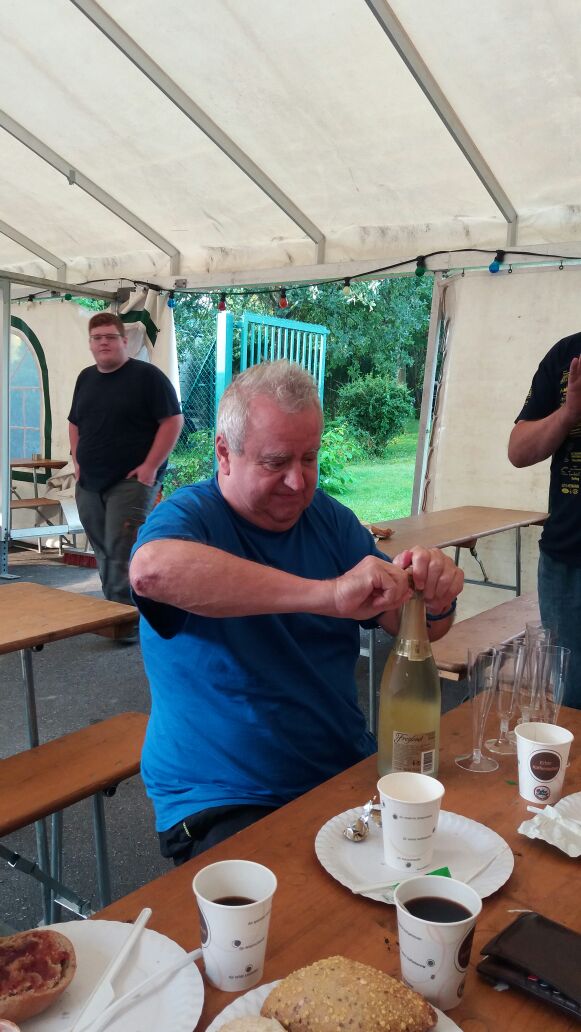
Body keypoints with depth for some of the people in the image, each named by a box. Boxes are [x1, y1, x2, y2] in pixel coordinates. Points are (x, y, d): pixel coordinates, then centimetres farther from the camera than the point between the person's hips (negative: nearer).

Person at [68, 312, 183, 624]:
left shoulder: (147, 376, -7)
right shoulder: (85, 378, 15)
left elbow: (173, 421, -11)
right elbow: (75, 423, 25)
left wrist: (150, 466, -16)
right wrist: (77, 460, 11)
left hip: (131, 481, -7)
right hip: (89, 483, 7)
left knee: (121, 554, -11)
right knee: (103, 552, 12)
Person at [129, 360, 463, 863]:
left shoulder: (329, 517, 6)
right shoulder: (191, 515, -12)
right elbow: (153, 569, -38)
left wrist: (434, 598, -20)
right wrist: (327, 593, -40)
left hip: (347, 771, 6)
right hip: (222, 804, -5)